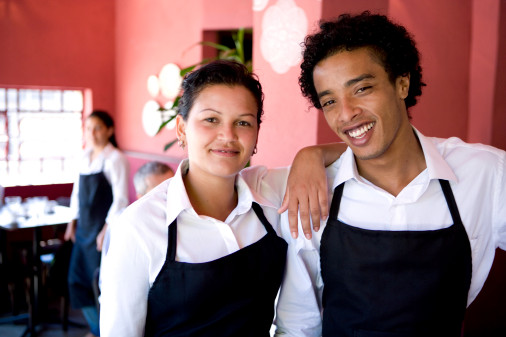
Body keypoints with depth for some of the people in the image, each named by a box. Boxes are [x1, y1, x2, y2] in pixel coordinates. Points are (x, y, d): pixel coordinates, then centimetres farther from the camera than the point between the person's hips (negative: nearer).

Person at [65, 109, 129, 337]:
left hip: (104, 229, -7)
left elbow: (121, 199, -15)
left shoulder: (115, 159, -11)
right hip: (84, 228, 8)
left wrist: (107, 230, -18)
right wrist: (73, 222, 16)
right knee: (78, 279, 12)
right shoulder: (85, 157, 9)